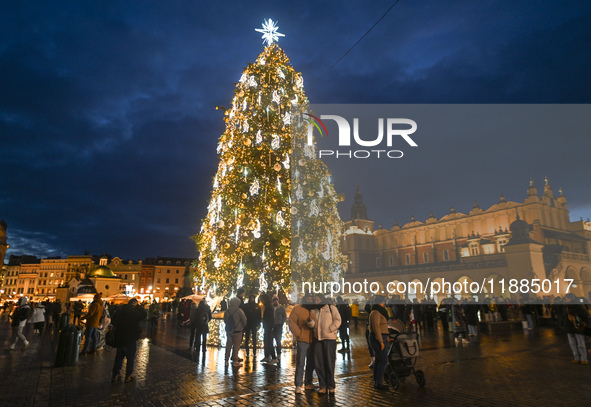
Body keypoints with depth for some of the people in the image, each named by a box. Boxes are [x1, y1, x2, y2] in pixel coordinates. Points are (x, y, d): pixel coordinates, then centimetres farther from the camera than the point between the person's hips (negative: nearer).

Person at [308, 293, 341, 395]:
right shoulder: (314, 311, 18)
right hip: (318, 339, 5)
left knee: (329, 362, -2)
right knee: (318, 363, 4)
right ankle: (322, 385, 14)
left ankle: (331, 386, 9)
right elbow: (312, 325, 9)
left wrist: (328, 330, -12)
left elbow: (337, 321, -5)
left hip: (329, 338, -4)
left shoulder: (332, 308, 5)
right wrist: (311, 320, -13)